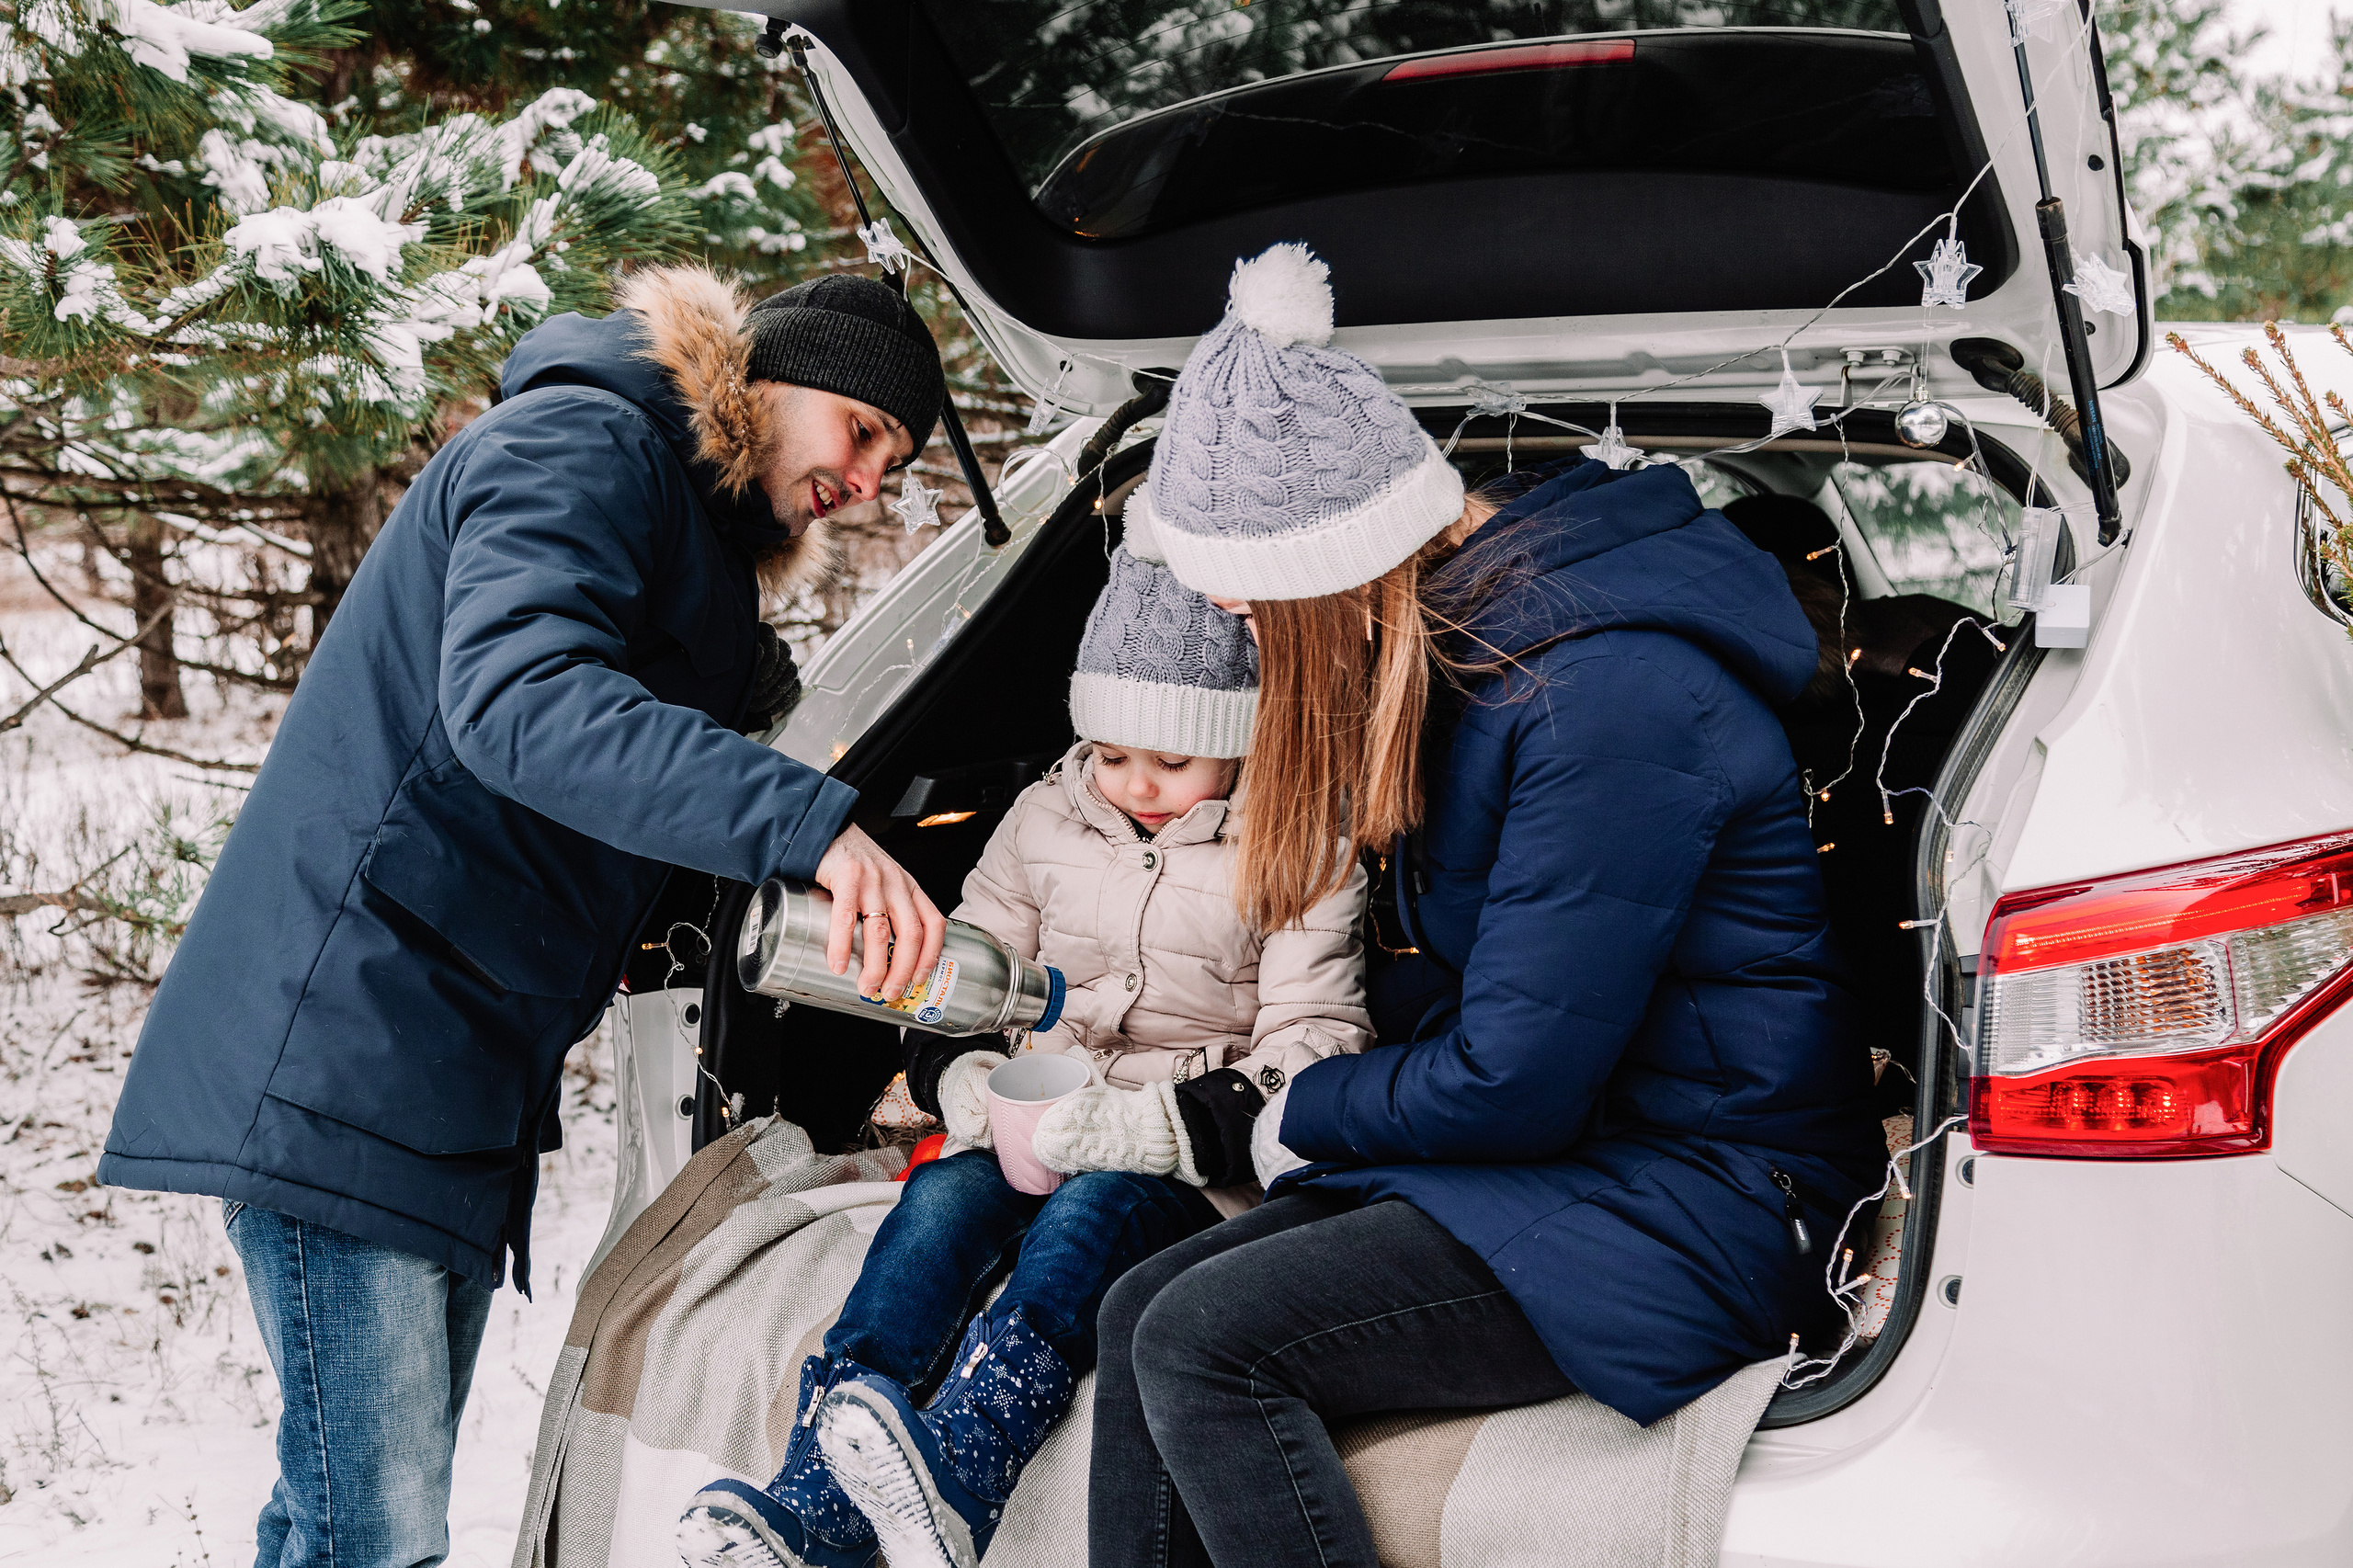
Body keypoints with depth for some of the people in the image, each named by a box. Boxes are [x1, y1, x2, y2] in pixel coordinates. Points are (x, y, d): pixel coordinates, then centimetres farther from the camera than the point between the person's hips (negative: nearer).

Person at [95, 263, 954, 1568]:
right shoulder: (581, 444, -8)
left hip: (465, 1093, 10)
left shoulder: (706, 539, 24)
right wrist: (809, 823, -34)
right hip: (346, 1055, -10)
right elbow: (513, 698, -28)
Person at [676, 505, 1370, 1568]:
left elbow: (1314, 1049, -8)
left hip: (1188, 1165, -4)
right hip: (1027, 1129, 4)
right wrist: (966, 1080, -10)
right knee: (943, 1200, -27)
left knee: (1090, 1212, -35)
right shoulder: (1047, 819, 12)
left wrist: (1143, 1125, -21)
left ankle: (952, 1474, -57)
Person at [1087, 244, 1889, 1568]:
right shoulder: (1466, 626, 6)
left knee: (1204, 1340, -21)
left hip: (1701, 1208, -9)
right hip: (1565, 1134, 9)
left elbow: (1515, 1082, -21)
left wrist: (1305, 1117, -4)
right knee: (1141, 1312, -6)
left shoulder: (1603, 696, -25)